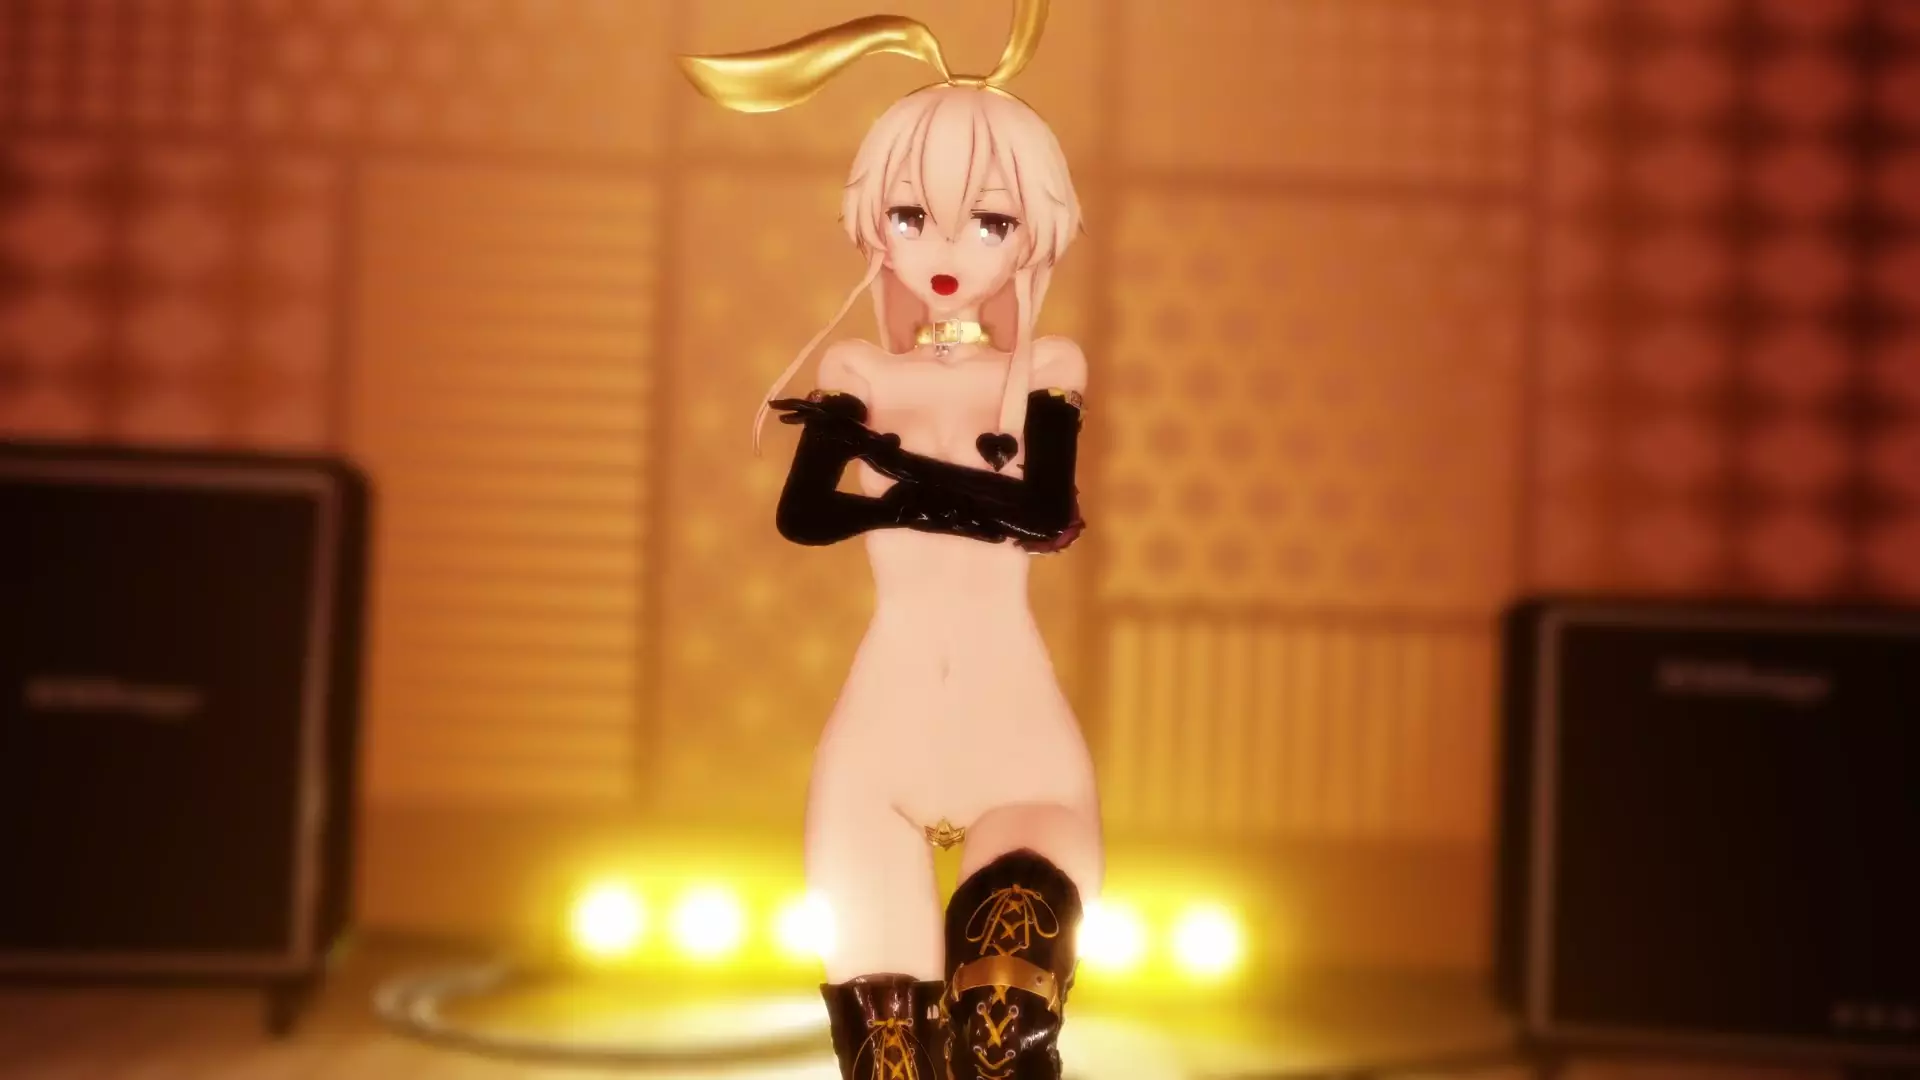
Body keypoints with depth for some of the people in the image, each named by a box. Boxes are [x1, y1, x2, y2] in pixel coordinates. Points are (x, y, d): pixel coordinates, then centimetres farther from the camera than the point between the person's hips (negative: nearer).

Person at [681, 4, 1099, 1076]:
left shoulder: (1046, 374, 6)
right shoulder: (861, 374, 7)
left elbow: (1048, 510, -12)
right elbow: (800, 513, -9)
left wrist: (889, 455, -9)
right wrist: (968, 497, -15)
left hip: (1014, 714, -1)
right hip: (888, 715, 1)